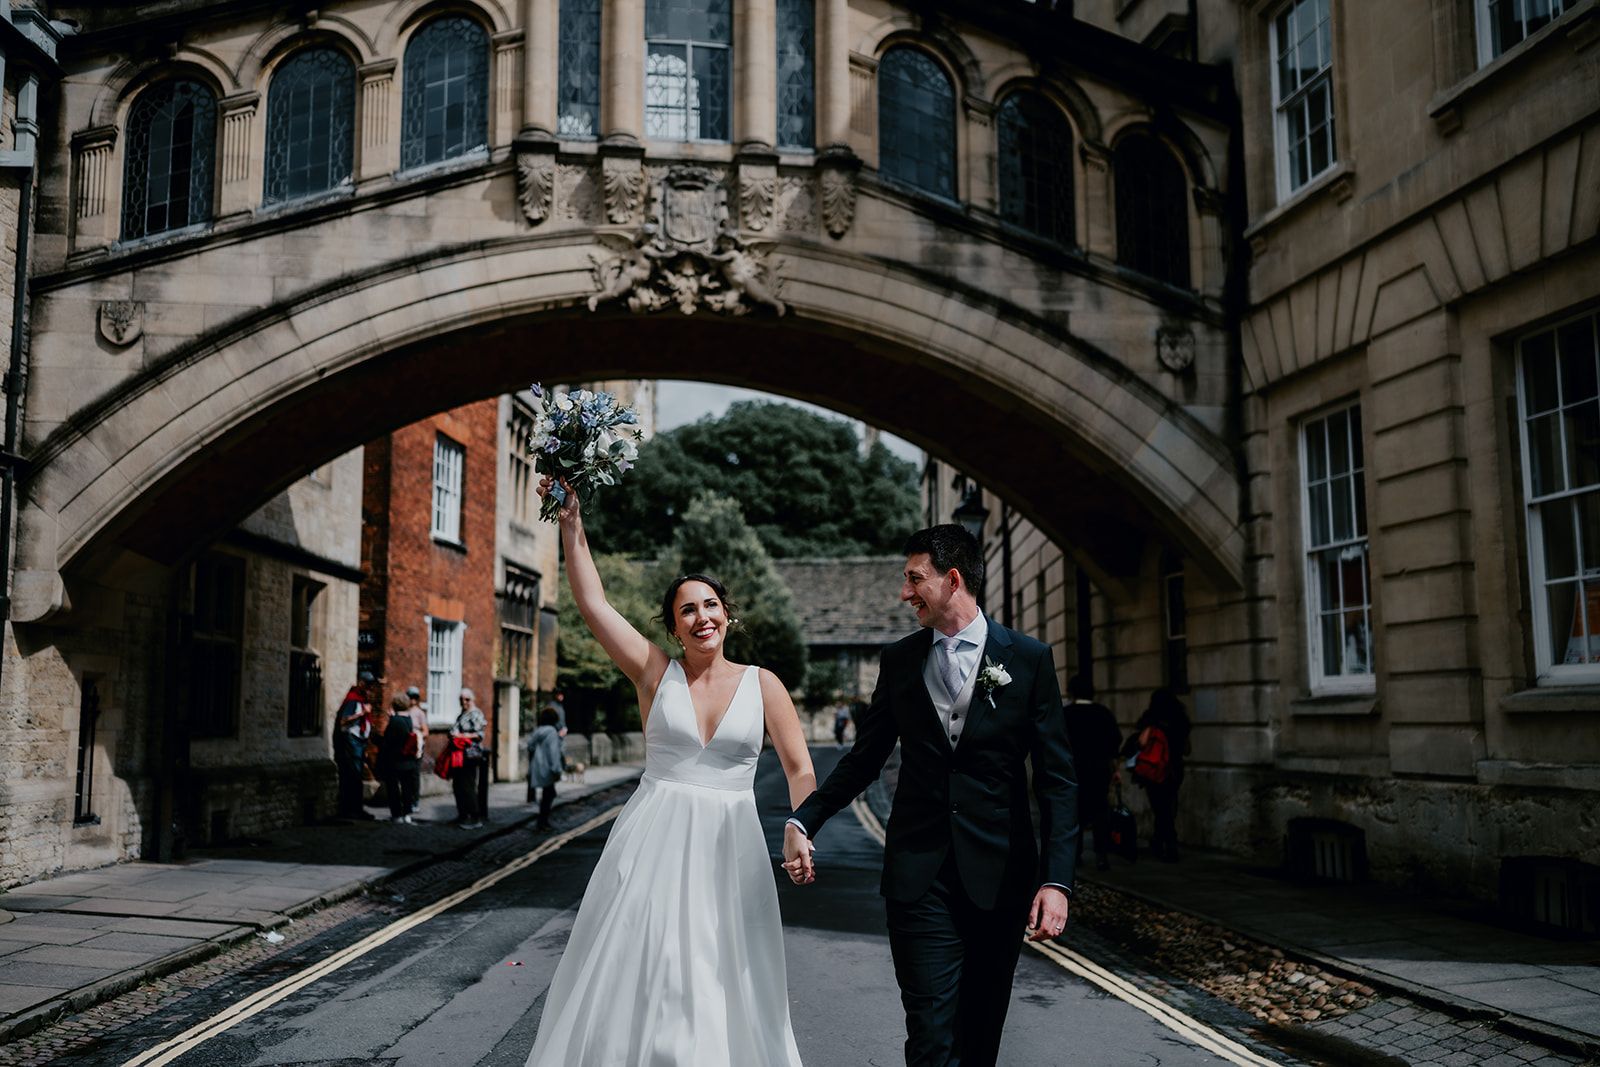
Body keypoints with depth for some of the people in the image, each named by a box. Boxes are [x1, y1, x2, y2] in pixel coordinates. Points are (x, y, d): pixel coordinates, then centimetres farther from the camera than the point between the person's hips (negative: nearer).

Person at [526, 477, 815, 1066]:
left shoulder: (762, 684, 3)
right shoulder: (657, 674, 2)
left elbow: (800, 770, 5)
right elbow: (592, 604, -4)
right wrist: (572, 525, -7)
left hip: (730, 848, 0)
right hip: (653, 843, 0)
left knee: (722, 991, 4)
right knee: (636, 979, 3)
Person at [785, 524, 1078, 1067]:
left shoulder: (1029, 658, -1)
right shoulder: (899, 660, 6)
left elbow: (1057, 781, -3)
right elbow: (864, 757, 12)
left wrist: (1056, 880, -11)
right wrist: (802, 821, 0)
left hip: (1000, 874, -1)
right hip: (919, 874, 1)